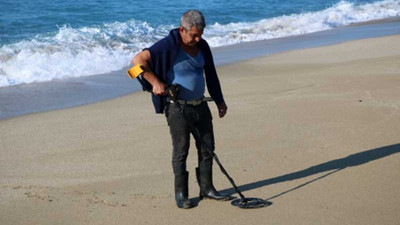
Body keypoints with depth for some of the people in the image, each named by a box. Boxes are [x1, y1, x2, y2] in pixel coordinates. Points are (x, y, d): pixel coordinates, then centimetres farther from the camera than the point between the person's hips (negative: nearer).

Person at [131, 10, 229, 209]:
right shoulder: (168, 46, -16)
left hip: (201, 105, 6)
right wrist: (155, 82, -25)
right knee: (180, 152, 1)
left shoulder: (202, 46, 5)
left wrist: (219, 101, 19)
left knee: (207, 148, 10)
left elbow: (211, 75, 17)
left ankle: (206, 189, 24)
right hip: (178, 108, -6)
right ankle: (181, 194, 13)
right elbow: (138, 60, -21)